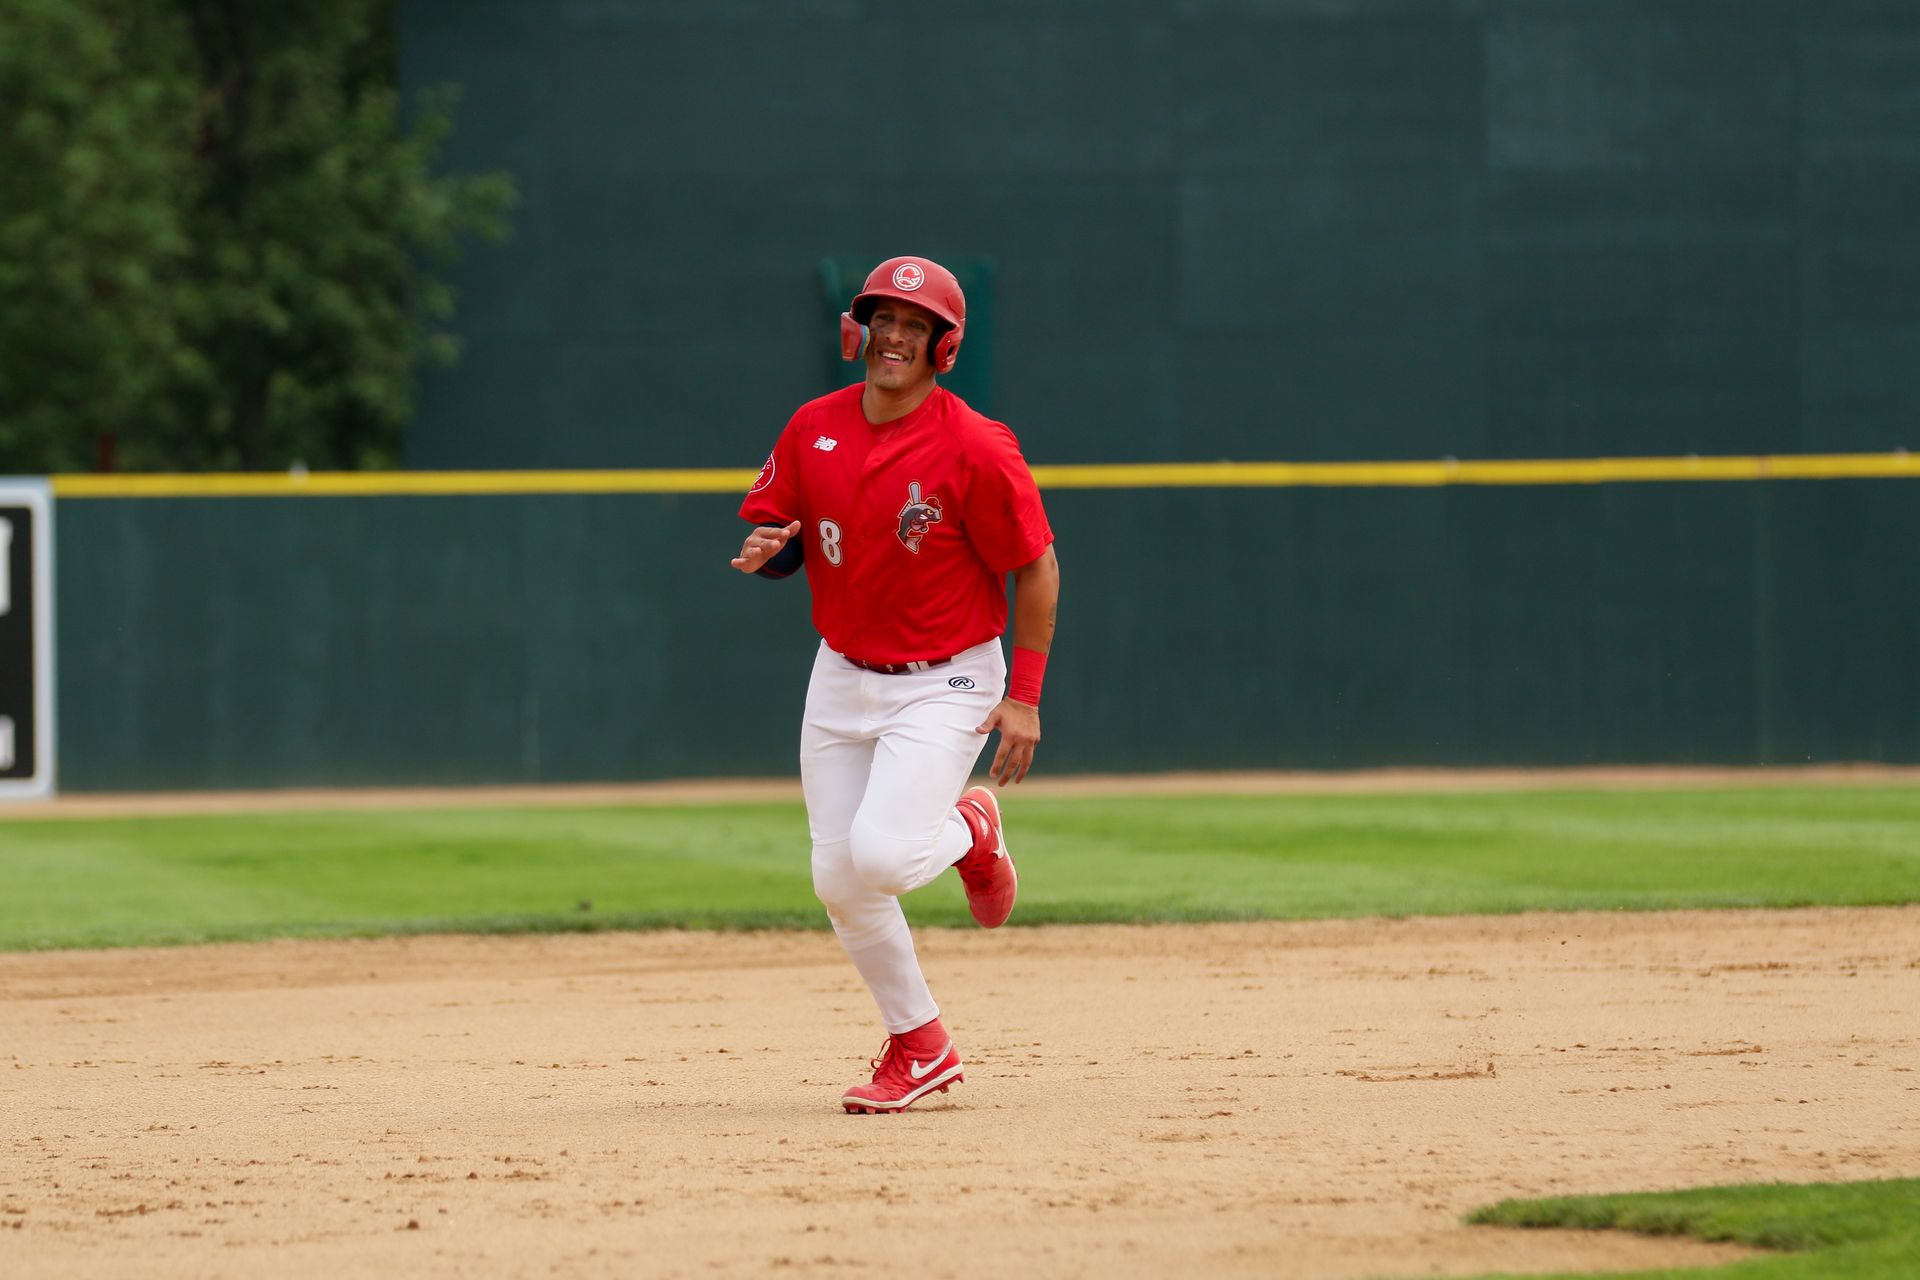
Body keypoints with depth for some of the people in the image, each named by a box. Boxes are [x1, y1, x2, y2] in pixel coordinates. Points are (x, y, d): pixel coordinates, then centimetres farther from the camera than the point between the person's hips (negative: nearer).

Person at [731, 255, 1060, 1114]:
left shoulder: (974, 449, -18)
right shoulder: (812, 430, -2)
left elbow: (1037, 567, -11)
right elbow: (771, 532, 8)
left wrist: (1024, 697, -13)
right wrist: (764, 552, -18)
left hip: (946, 683, -5)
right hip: (842, 679, 5)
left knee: (880, 855, -22)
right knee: (837, 880, 3)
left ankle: (969, 831, 13)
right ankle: (921, 1048, 20)